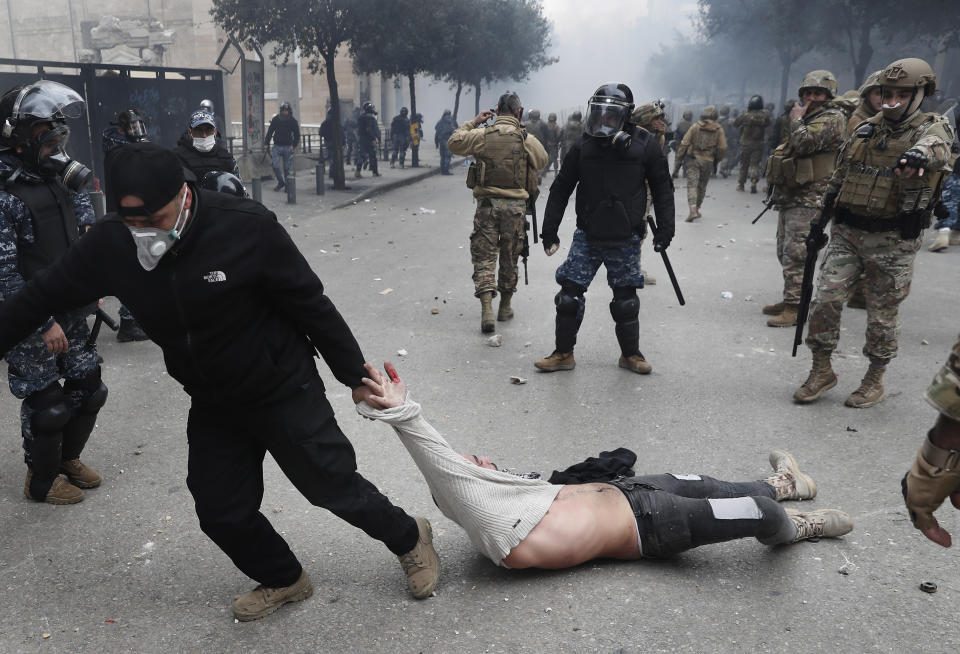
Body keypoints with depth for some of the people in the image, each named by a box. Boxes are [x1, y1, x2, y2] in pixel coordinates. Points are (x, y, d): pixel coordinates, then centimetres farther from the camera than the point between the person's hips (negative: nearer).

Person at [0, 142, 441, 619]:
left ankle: (408, 539, 34)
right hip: (212, 405, 5)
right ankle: (283, 580, 41)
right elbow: (38, 297, 3)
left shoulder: (246, 227, -25)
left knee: (332, 486, 4)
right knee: (221, 512, 12)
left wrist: (355, 375, -8)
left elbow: (311, 305, -16)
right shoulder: (110, 245, -13)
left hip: (286, 392, -5)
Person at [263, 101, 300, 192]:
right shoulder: (275, 119, 1)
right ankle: (281, 182, 11)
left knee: (287, 168, 0)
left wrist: (293, 145, -9)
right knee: (274, 165, -9)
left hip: (288, 147, -1)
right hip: (277, 146, 1)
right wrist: (266, 144, 0)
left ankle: (287, 185, 15)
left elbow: (297, 135, 3)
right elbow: (270, 132, 6)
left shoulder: (293, 121, -1)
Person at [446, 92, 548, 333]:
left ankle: (487, 309, -12)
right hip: (516, 205, 1)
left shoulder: (483, 135, -4)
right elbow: (542, 161, 15)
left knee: (484, 256, 2)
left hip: (487, 203, -1)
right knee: (509, 257, 15)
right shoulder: (528, 139, -2)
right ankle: (505, 306, 26)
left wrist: (472, 122, 15)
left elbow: (453, 142, 6)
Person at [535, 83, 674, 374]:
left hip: (626, 240, -1)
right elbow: (560, 189, 6)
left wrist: (665, 229, 0)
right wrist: (549, 230, 3)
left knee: (626, 300, 7)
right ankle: (564, 354, 14)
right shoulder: (584, 147, -1)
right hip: (587, 236, 1)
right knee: (569, 294, -2)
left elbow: (663, 188, 4)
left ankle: (630, 354, 26)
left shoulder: (644, 145, -4)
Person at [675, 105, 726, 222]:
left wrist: (679, 157, 4)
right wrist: (718, 159, 15)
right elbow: (723, 147, -1)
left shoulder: (695, 126, -1)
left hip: (692, 159, -2)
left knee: (692, 184, -7)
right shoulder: (718, 129, 3)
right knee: (702, 186, 17)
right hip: (708, 161, 2)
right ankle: (696, 209, 26)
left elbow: (684, 143, -5)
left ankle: (693, 210, -23)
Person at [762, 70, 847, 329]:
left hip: (809, 200, -10)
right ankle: (790, 300, 23)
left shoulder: (833, 118, -7)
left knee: (796, 255, -13)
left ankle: (795, 308, -11)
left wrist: (796, 120, -4)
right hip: (791, 197, 10)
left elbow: (803, 143, -23)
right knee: (785, 253, 14)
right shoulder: (808, 119, 22)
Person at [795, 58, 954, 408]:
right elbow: (839, 175, 18)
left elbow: (937, 147, -30)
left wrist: (919, 154, -54)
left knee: (882, 314, 6)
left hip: (893, 242, -3)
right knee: (826, 300, -3)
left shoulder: (932, 127, -4)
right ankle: (822, 371, 12)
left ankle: (874, 380, 23)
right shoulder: (866, 128, 10)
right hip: (847, 232, 4)